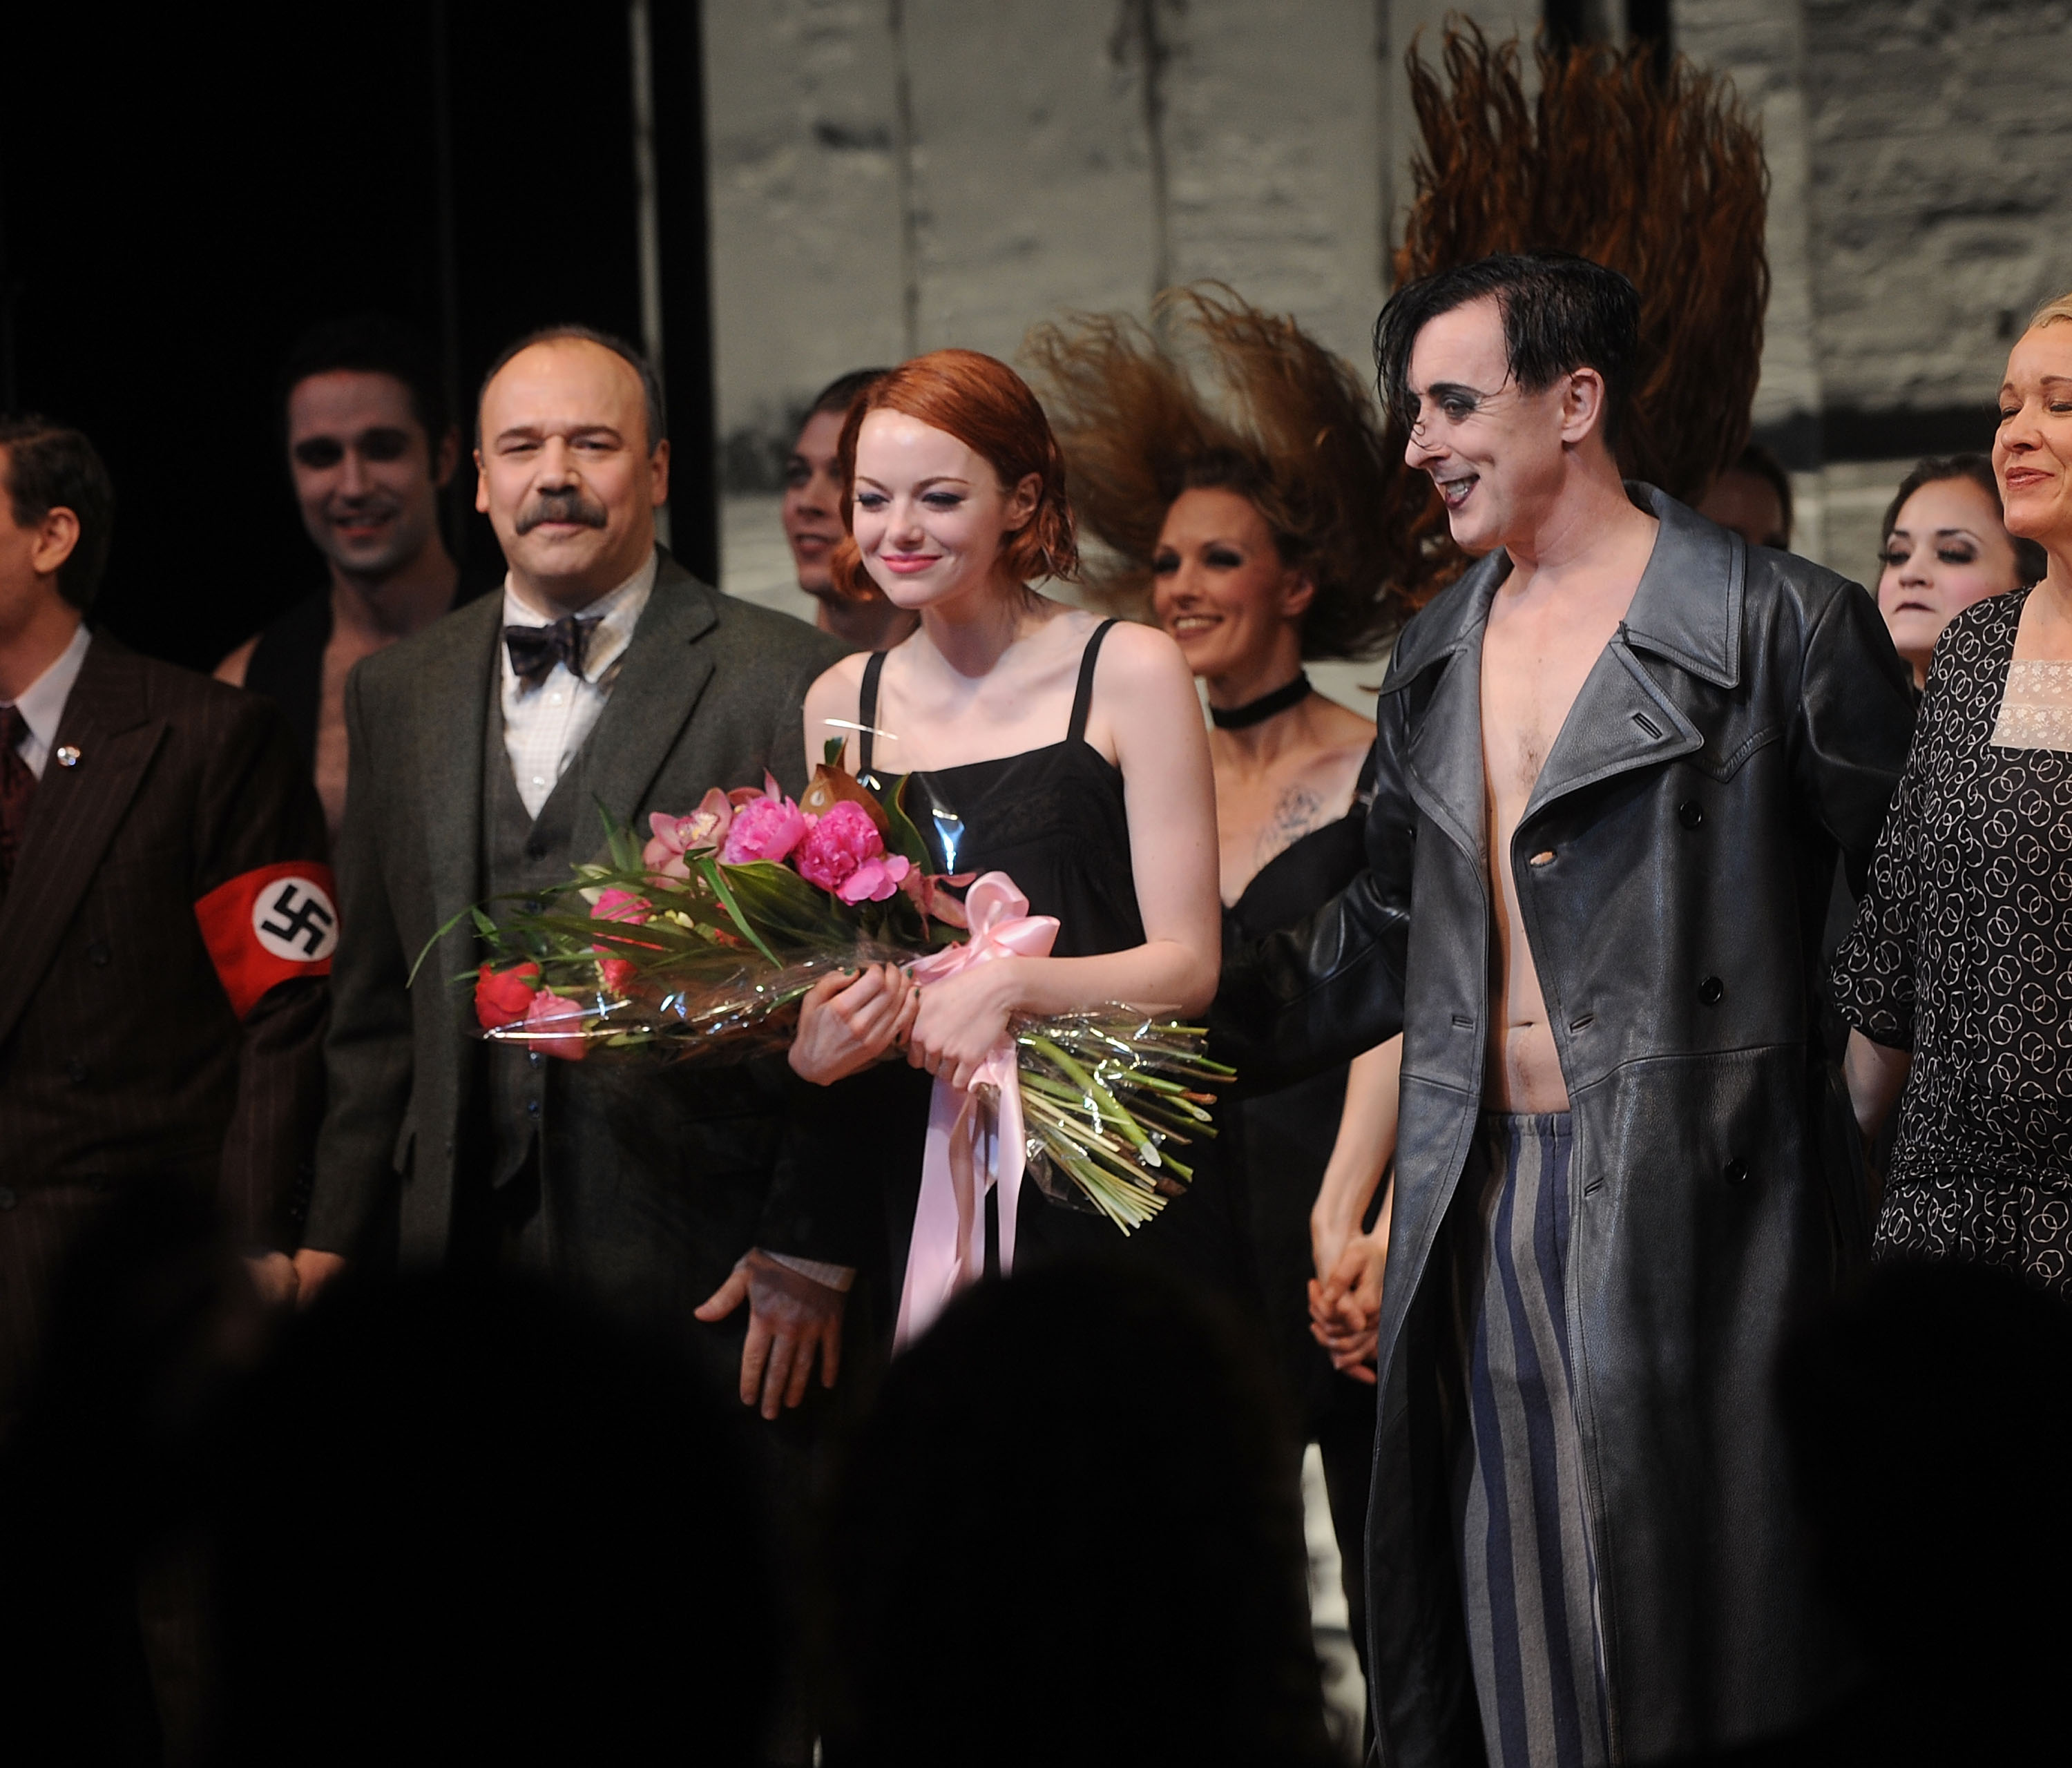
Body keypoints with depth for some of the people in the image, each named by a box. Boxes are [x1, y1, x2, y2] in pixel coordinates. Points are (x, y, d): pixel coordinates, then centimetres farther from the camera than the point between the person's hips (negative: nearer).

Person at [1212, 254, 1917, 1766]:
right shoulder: (1436, 658, 16)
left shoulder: (1781, 625, -4)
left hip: (1688, 1203, -6)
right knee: (1499, 1627, 7)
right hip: (1477, 1205, 6)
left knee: (1694, 1630, -3)